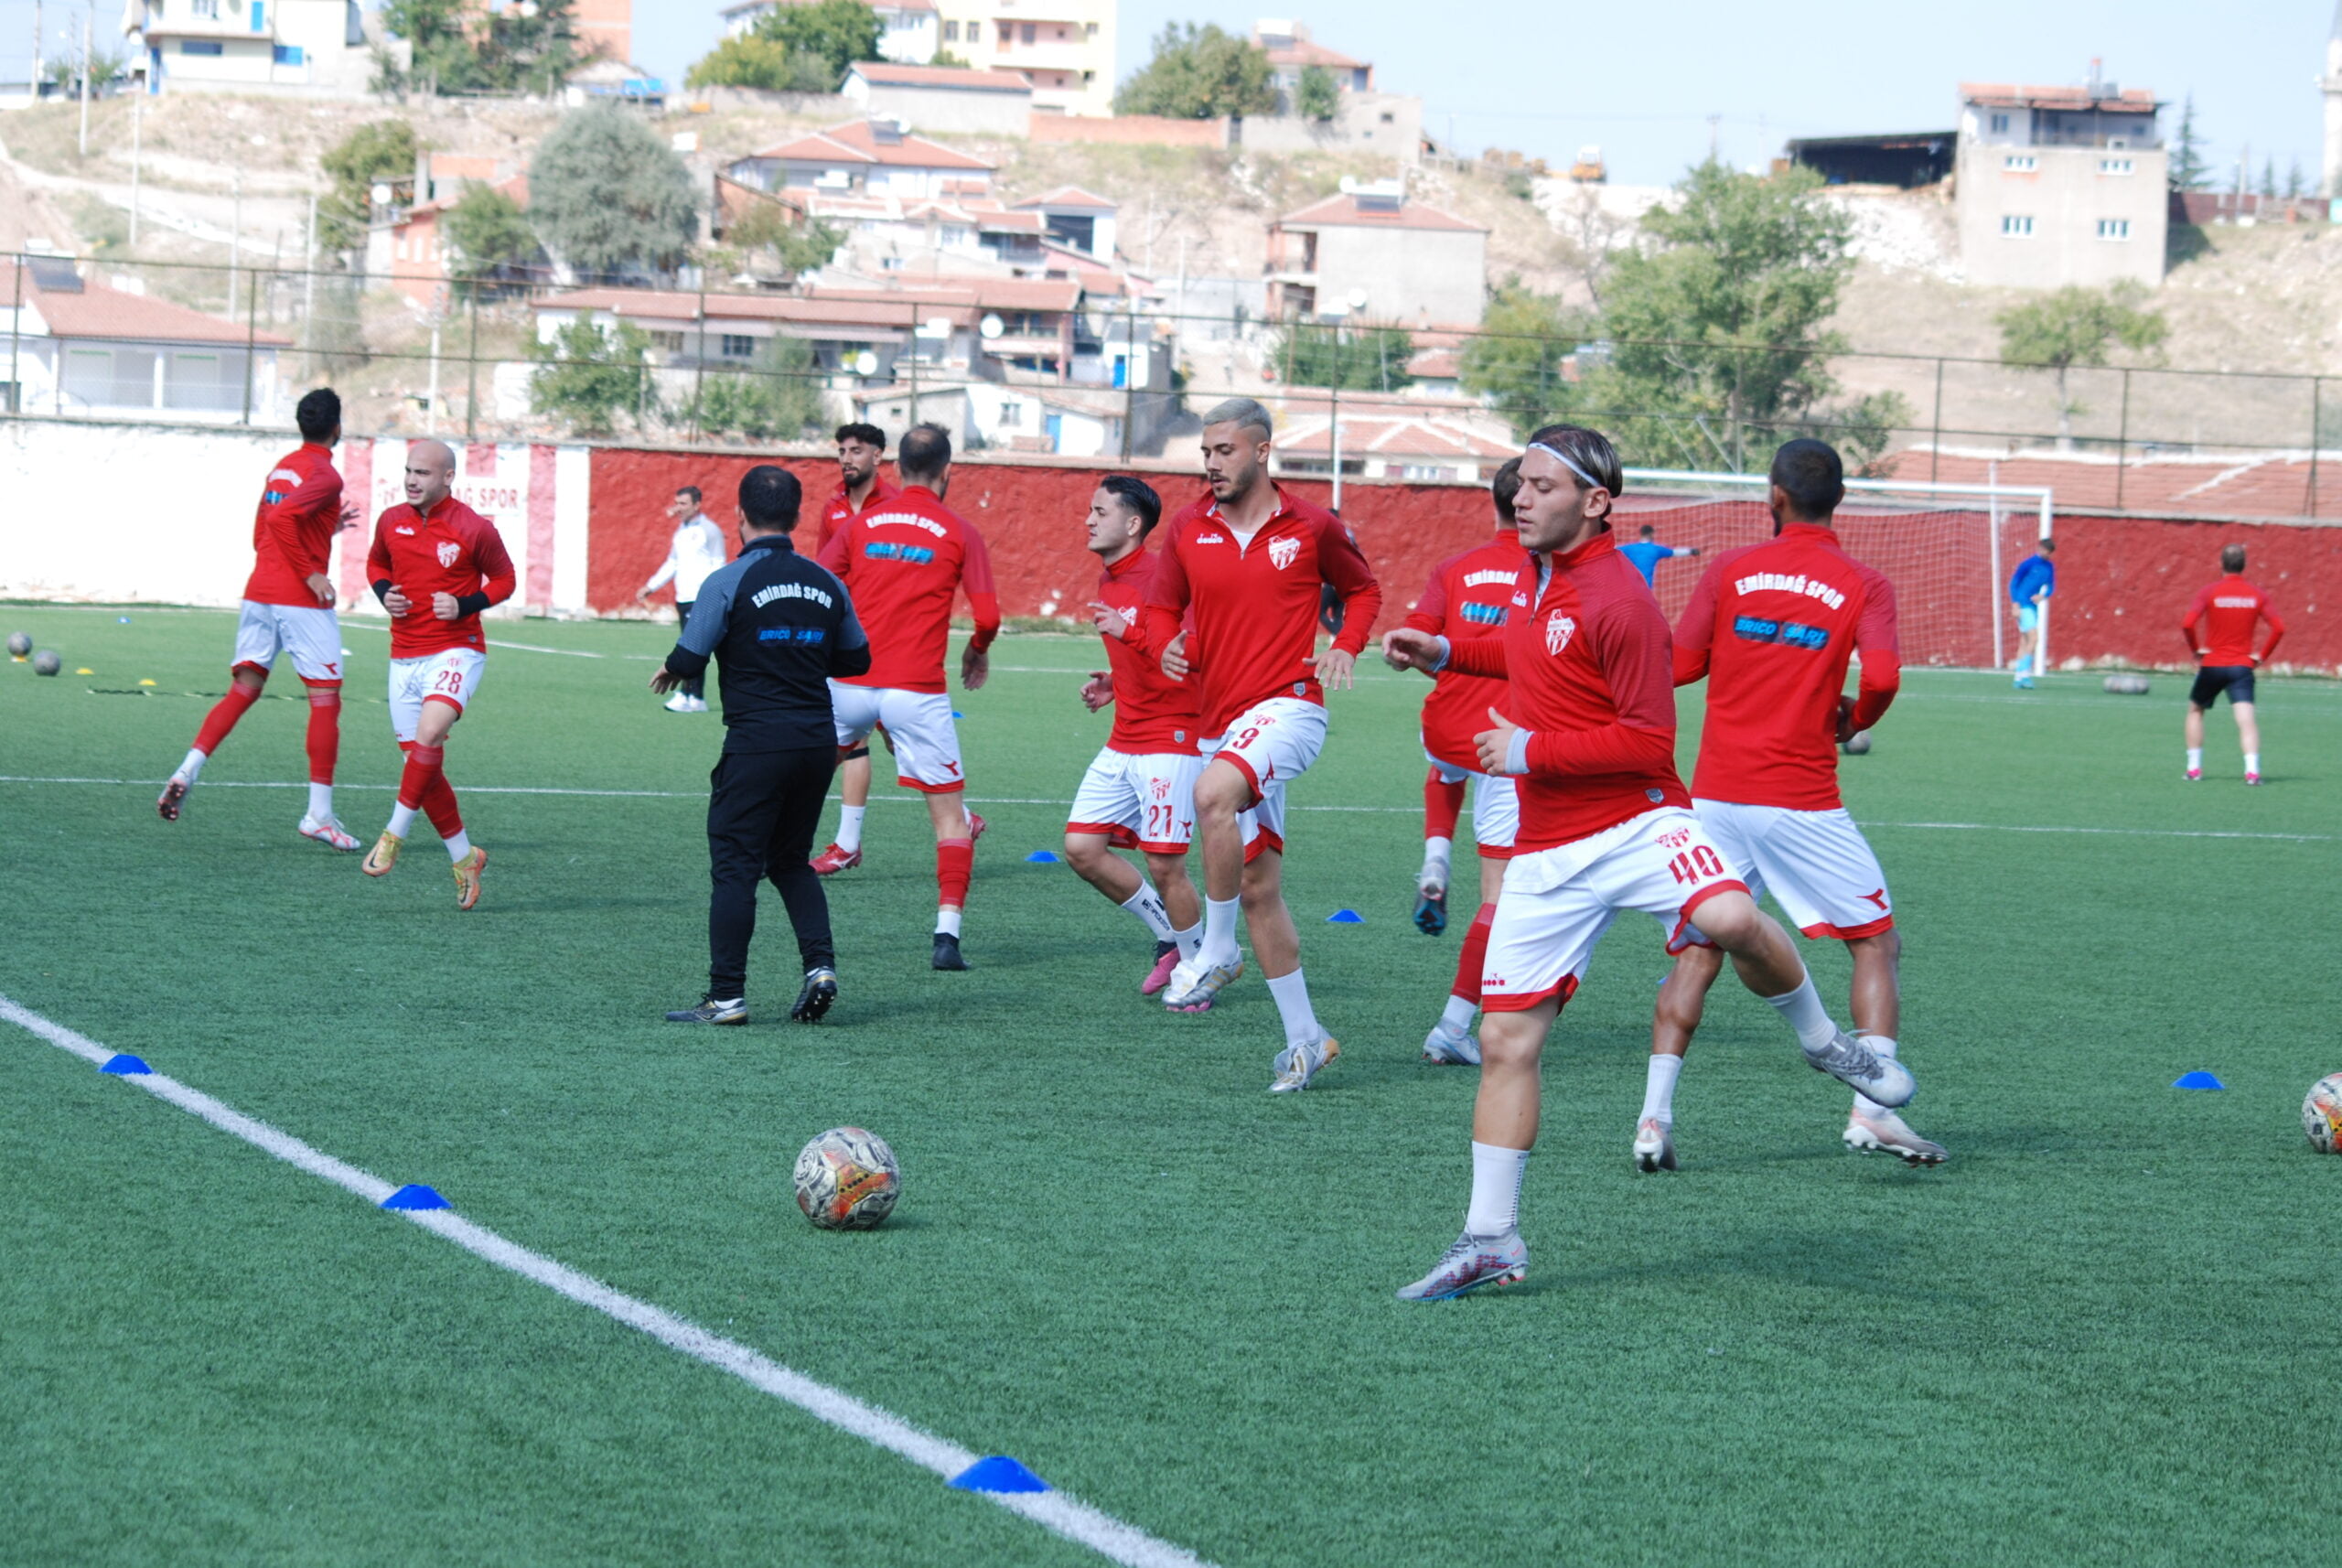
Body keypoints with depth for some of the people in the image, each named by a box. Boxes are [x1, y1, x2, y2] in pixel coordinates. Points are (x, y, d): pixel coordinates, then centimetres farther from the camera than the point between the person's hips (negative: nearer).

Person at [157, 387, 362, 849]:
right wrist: (310, 573, -20)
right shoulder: (325, 476, -10)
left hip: (259, 593, 7)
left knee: (243, 689, 8)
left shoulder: (280, 468, 16)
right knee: (326, 700, 0)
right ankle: (319, 814, -2)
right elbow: (281, 517, -25)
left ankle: (188, 771, -11)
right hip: (301, 601, -7)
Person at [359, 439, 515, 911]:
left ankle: (395, 834, -17)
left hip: (456, 650, -5)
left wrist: (464, 605, -13)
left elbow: (504, 579, 4)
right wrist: (385, 593, 1)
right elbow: (376, 564, 23)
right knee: (425, 767, 4)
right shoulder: (391, 522, 5)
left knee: (429, 733, -29)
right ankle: (464, 857, 19)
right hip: (404, 656, 5)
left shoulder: (475, 530, -8)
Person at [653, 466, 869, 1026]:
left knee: (734, 865, 0)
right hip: (818, 742, 5)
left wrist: (670, 672, 11)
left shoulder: (728, 582, -9)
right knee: (791, 860, 20)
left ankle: (727, 996, -2)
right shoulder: (826, 583, 7)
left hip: (756, 742, -5)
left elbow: (689, 659, -12)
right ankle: (820, 965, 3)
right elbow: (856, 659, 16)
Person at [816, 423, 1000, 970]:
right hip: (917, 690, -2)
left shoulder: (861, 525, 8)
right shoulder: (959, 533, 1)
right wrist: (976, 654, 17)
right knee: (951, 814, 4)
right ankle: (947, 933, -5)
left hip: (849, 684, 2)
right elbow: (987, 617, -4)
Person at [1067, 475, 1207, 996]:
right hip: (1123, 742, 9)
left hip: (1171, 742, -9)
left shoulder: (1160, 574, -15)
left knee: (1164, 865, -8)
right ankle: (1171, 938, 17)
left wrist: (1130, 632, -32)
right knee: (1081, 848, 2)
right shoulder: (1108, 580, 14)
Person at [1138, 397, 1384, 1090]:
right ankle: (1304, 1038, 17)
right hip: (1221, 718, 5)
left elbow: (1363, 589, 15)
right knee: (1258, 889, 6)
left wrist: (1345, 647, -3)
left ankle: (1217, 952, -18)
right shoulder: (1188, 528, 6)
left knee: (1213, 792, -35)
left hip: (1288, 706, -5)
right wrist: (1166, 646, -5)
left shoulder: (1311, 527, -1)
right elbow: (1161, 606, 17)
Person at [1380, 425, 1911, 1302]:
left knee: (1731, 920, -36)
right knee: (1506, 1041, 3)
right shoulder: (1533, 572, 11)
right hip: (1546, 852, 7)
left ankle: (1821, 1040, -6)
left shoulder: (1616, 599, -15)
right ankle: (1490, 1240, 12)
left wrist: (1529, 751, -15)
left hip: (1635, 824, -7)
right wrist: (1446, 655, 21)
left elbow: (1650, 741, -17)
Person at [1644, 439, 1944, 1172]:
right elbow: (1881, 677, -16)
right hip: (1803, 802, -2)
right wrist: (1853, 720, 6)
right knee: (1876, 942, 10)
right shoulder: (1863, 586, -2)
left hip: (1717, 795, 2)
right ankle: (1871, 1110, -3)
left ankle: (1655, 1117, 0)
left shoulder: (1730, 570, 3)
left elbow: (1678, 664, 2)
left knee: (1697, 953, 10)